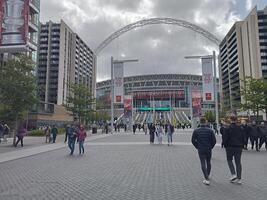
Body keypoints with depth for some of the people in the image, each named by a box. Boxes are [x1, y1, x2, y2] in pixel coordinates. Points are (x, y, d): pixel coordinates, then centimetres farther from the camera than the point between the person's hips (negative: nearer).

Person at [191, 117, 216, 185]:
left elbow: (193, 140, -4)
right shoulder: (210, 130, -6)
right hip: (209, 150, 2)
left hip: (200, 150, -1)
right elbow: (214, 141, -6)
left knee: (203, 164, 2)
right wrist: (210, 147, 9)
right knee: (208, 163, 19)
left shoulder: (196, 131, -6)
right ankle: (208, 175, 37)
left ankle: (206, 179, -6)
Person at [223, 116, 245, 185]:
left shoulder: (228, 129, -10)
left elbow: (225, 139, -10)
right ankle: (239, 179, 10)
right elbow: (243, 139, 10)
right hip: (239, 147, 4)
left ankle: (233, 174, -1)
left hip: (230, 147, -4)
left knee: (229, 160, 14)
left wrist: (226, 146, 6)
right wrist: (241, 146, 18)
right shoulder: (240, 129, 5)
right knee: (238, 162, 7)